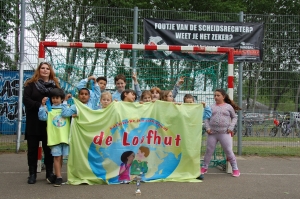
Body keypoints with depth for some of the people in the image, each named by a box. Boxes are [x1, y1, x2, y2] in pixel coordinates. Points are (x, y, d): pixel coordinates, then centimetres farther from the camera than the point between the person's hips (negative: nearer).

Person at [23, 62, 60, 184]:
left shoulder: (55, 85, 10)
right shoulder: (31, 84, 5)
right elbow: (26, 100, -6)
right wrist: (39, 106, -18)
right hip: (34, 121, -1)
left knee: (48, 148, 4)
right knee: (33, 148, 3)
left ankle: (50, 173, 11)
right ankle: (32, 174, 10)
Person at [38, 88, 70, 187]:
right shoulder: (49, 109, 4)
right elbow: (42, 117, -5)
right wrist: (43, 105, -10)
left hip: (65, 136, 2)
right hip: (54, 137, -2)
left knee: (61, 157, 11)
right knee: (57, 157, -3)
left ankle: (57, 175, 24)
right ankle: (58, 177, 2)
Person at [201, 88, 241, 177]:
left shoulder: (228, 106, 5)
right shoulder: (212, 107, 9)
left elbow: (234, 118, 10)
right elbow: (206, 118, 11)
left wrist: (231, 127, -3)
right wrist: (207, 128, -3)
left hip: (224, 133, -2)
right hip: (212, 133, 2)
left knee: (229, 151, -1)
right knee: (209, 151, 8)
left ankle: (235, 169, 12)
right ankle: (204, 167, 22)